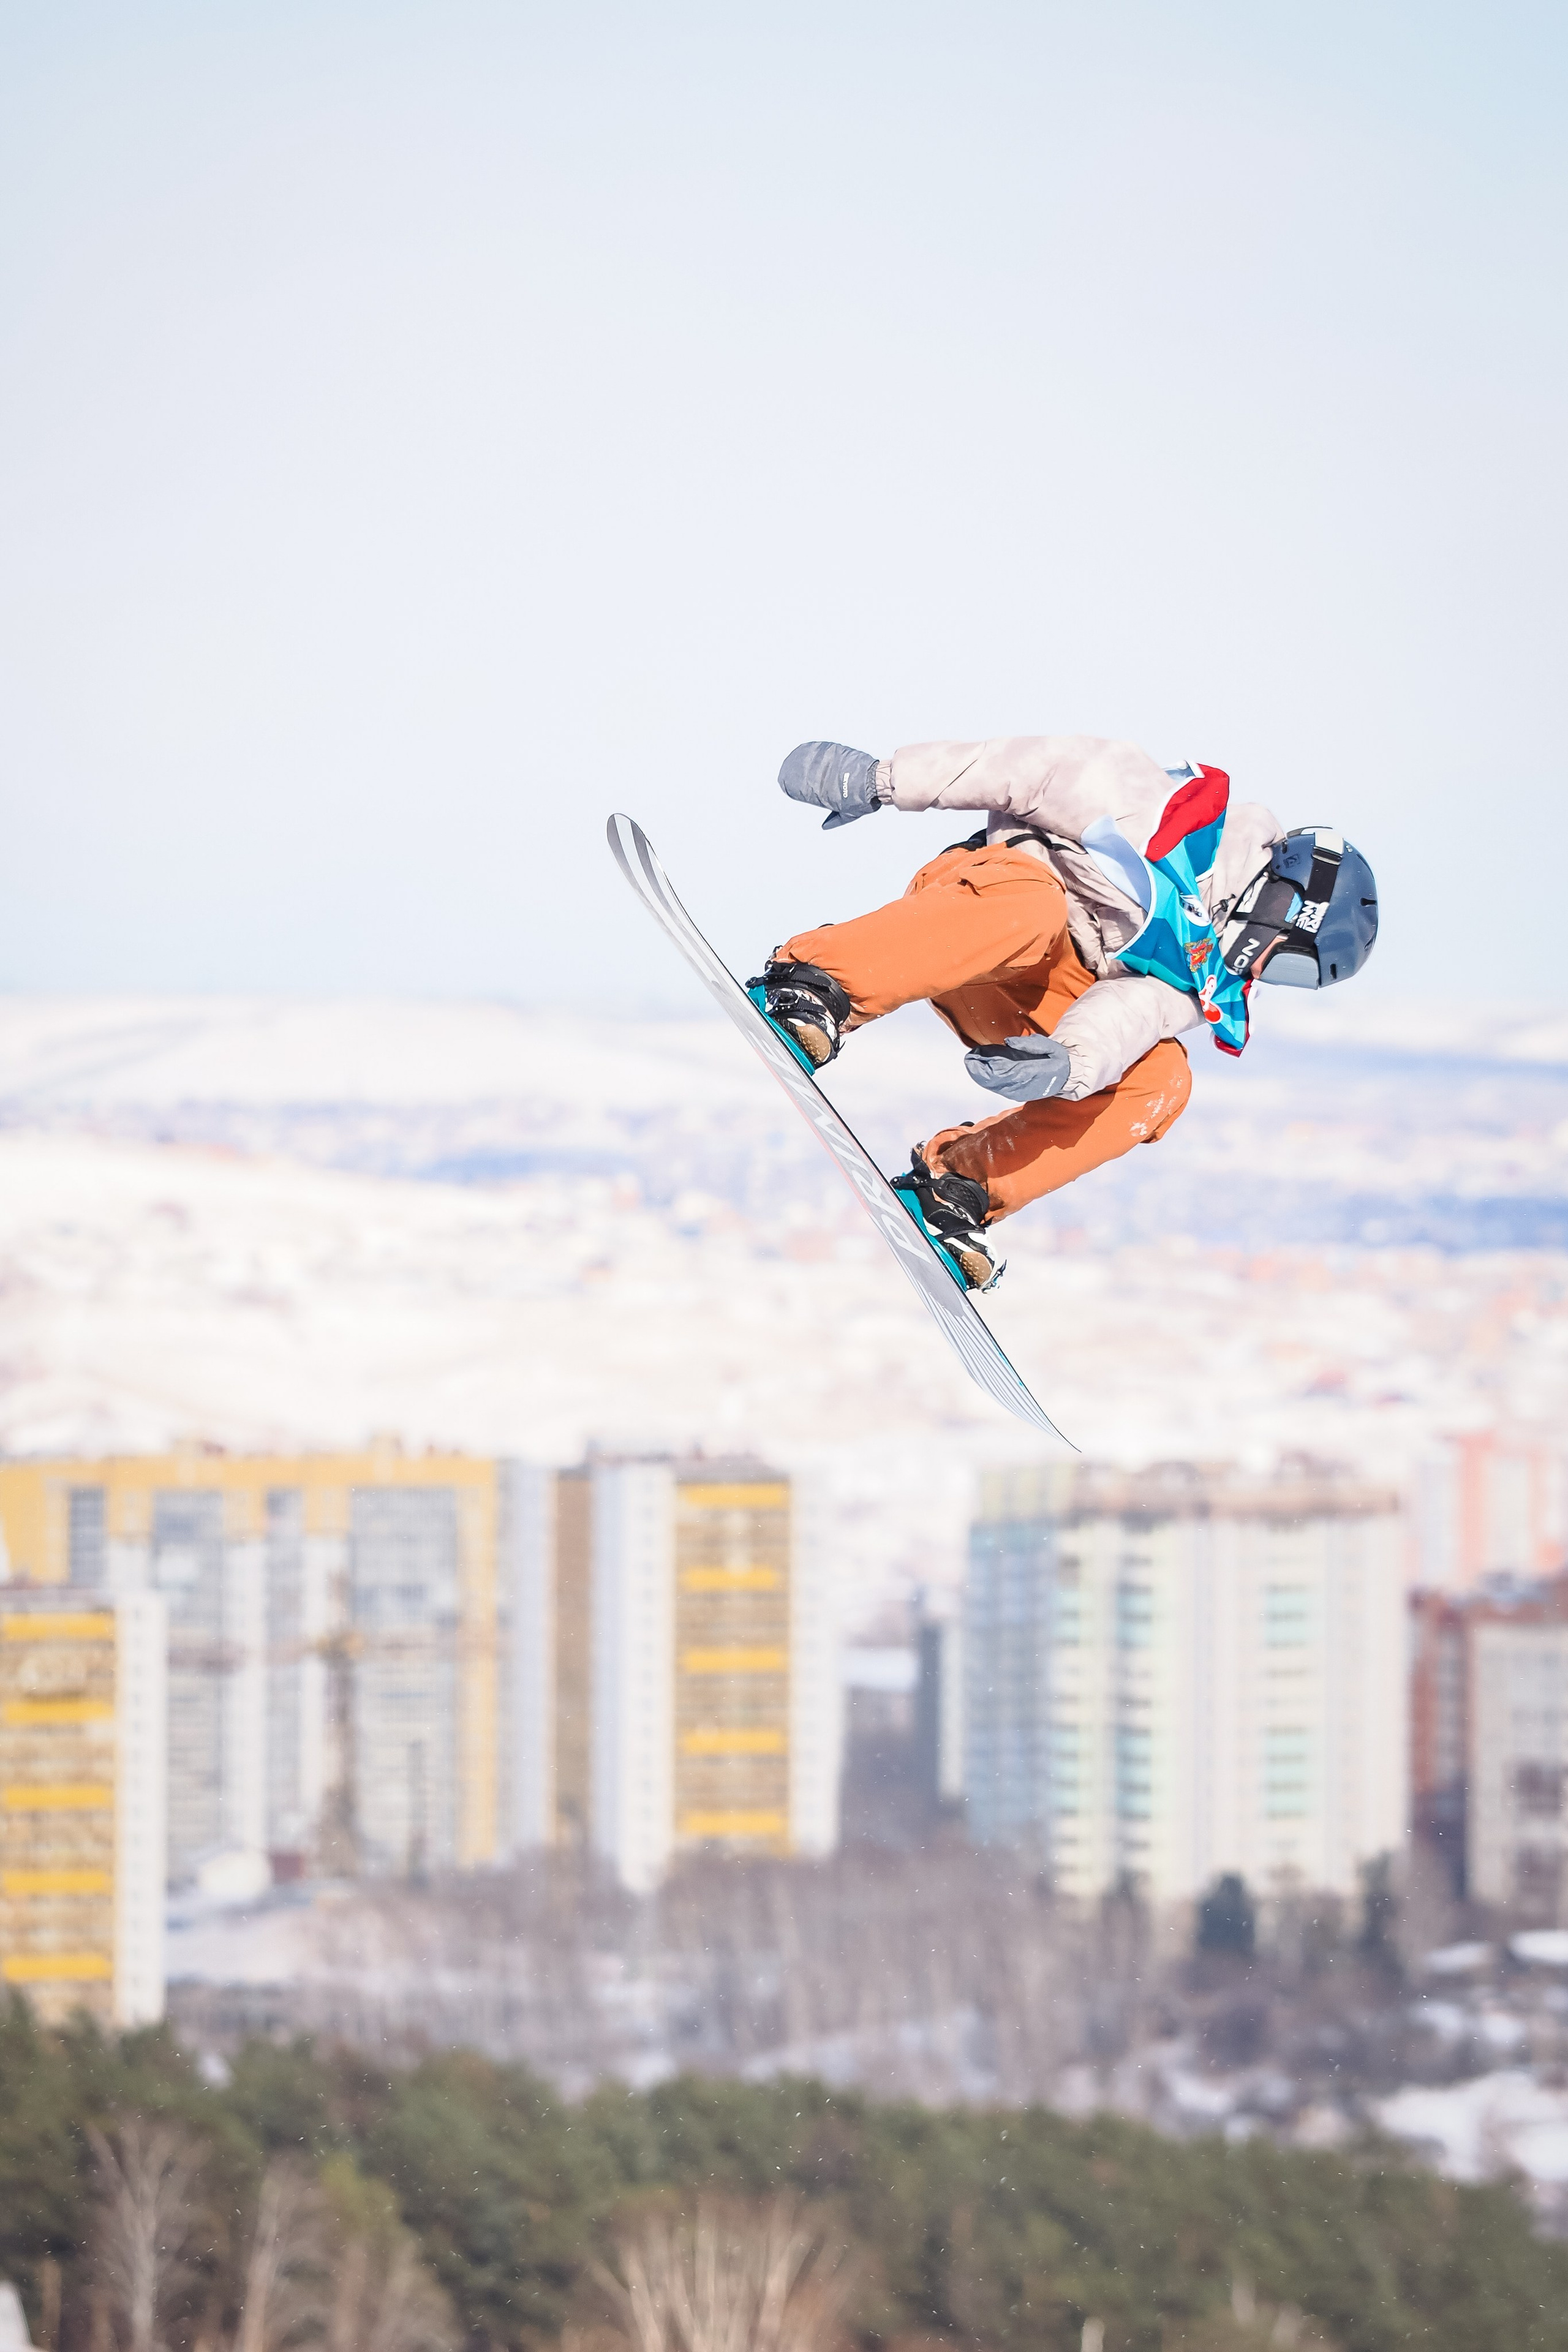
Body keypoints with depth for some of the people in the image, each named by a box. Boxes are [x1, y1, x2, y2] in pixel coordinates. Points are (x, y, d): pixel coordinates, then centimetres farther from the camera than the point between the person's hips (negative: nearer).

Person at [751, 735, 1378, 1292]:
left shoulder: (1218, 987, 7)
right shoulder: (1179, 819, -11)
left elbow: (1130, 1011, -10)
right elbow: (1046, 771, -12)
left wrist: (1073, 1064, -34)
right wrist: (885, 780, -18)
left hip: (1045, 1001, 7)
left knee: (1159, 1081, -13)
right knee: (1031, 908, -40)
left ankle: (958, 1186, -14)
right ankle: (815, 987, -44)